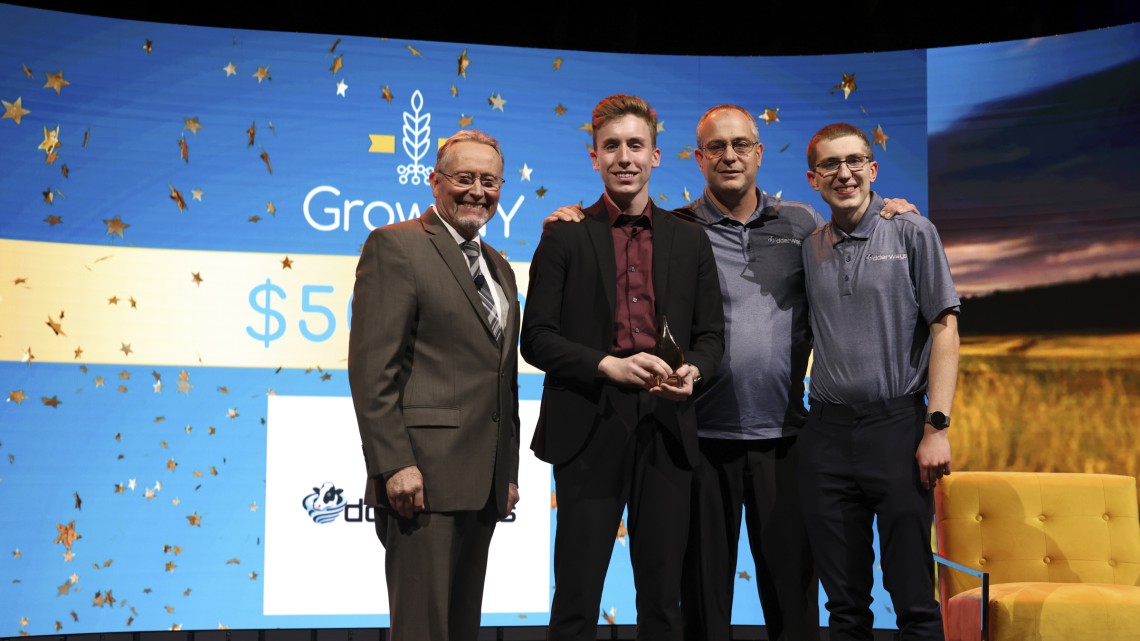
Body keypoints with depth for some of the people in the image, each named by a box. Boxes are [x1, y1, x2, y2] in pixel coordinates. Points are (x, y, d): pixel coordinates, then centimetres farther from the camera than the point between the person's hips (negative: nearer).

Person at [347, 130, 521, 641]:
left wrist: (509, 473, 17)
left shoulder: (498, 267, 19)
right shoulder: (395, 246, -5)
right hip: (425, 475, -7)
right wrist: (394, 464, -19)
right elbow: (371, 365, -13)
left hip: (483, 483, 8)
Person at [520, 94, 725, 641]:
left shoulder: (690, 240, 11)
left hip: (666, 428, 3)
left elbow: (712, 332, 13)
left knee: (662, 597, 11)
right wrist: (609, 365, -16)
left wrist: (692, 370, -9)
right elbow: (536, 338, -2)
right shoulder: (564, 236, 3)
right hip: (589, 431, -2)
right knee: (577, 596, 4)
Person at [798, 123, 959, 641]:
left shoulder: (911, 233, 0)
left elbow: (944, 330, -4)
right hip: (827, 433, 4)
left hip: (897, 424, -3)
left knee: (914, 599, 1)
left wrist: (936, 427, -12)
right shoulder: (809, 249, 11)